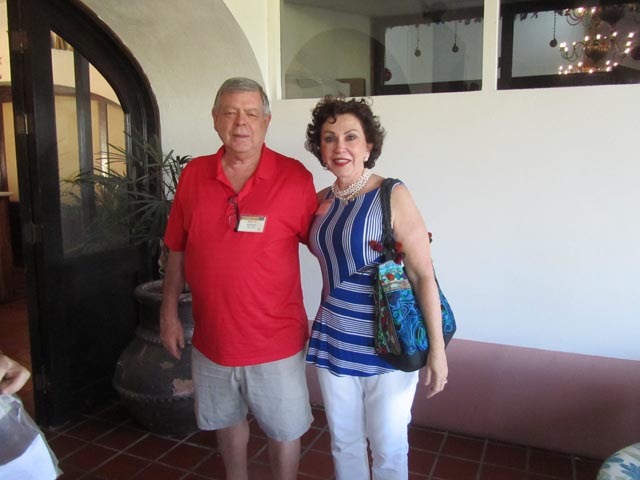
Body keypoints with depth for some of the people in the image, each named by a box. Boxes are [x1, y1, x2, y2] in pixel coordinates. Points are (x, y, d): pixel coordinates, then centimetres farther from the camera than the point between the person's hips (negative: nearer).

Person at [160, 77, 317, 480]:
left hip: (276, 340, -3)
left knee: (284, 430, 13)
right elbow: (177, 252, 6)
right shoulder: (194, 175, -1)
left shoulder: (295, 177, -11)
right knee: (226, 419, 24)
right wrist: (169, 314, 6)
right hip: (211, 337, 4)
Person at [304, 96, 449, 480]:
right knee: (344, 442, 20)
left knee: (388, 449, 11)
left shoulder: (393, 196, -13)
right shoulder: (322, 200, 4)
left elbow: (424, 275, -14)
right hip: (334, 341, 5)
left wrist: (437, 347, -15)